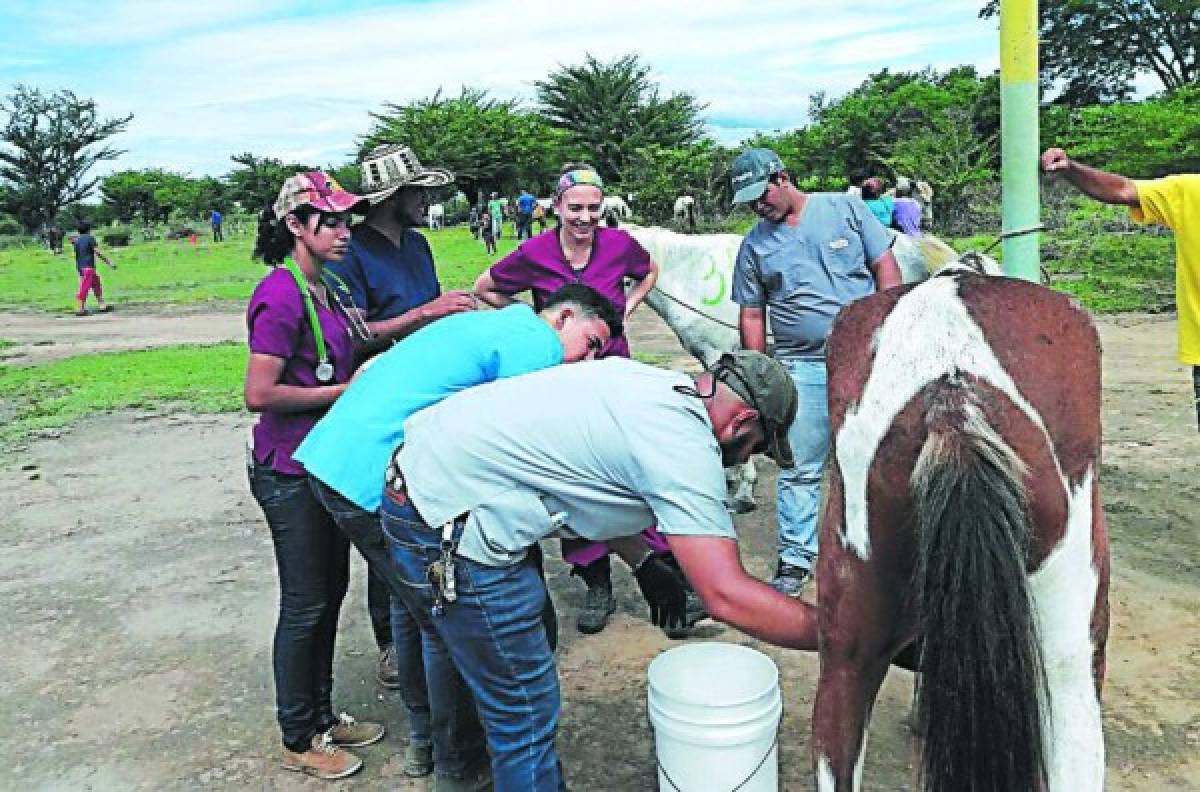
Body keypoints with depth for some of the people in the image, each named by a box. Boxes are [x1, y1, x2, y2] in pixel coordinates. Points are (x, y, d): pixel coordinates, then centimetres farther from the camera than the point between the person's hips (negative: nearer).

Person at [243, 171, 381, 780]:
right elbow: (259, 394, -25)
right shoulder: (281, 296, -20)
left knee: (330, 591, 18)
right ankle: (298, 741, 23)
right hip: (291, 474, -9)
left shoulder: (321, 289, 8)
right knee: (305, 605, 4)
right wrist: (346, 391, -17)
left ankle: (322, 715, 36)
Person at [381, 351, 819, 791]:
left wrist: (643, 561, 19)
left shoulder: (654, 383, 8)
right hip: (451, 523, -10)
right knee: (526, 714, 3)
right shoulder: (686, 446, -18)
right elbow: (727, 596, -23)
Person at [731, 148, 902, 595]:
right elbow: (751, 314, 8)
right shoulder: (755, 245, 5)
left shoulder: (846, 209, 3)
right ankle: (795, 558, 13)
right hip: (802, 367, 0)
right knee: (800, 469, 2)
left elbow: (885, 267, 3)